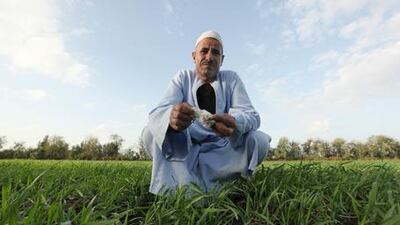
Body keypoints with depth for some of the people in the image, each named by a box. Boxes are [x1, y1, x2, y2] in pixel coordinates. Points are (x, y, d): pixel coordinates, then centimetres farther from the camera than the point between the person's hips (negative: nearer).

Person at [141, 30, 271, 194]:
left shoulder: (231, 79, 1)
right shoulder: (183, 77, 0)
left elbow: (252, 116, -11)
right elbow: (158, 112, -15)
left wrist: (236, 123, -37)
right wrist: (171, 117, -42)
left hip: (222, 150, 1)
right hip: (183, 150, 0)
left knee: (260, 140, -22)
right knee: (151, 132, -21)